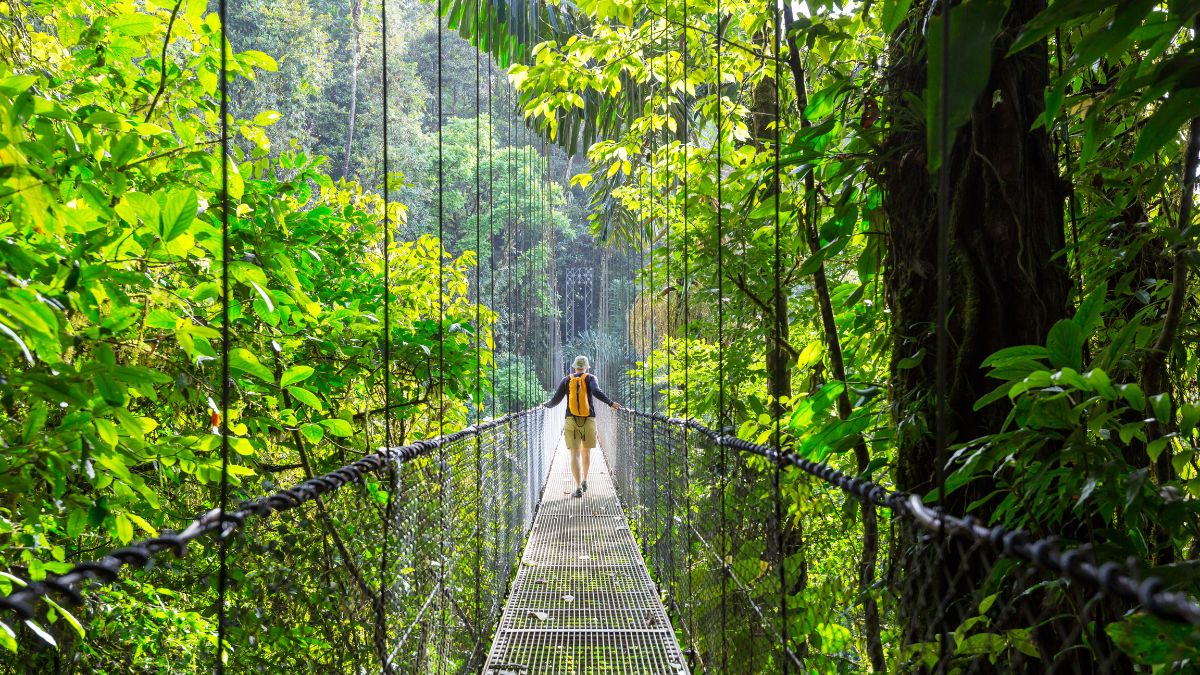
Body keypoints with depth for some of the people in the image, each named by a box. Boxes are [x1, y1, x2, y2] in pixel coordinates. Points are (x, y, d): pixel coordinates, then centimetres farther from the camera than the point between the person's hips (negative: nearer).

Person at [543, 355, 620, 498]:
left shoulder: (567, 380, 9)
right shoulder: (590, 378, 4)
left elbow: (556, 399, 9)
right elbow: (596, 392, -16)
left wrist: (547, 405, 29)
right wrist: (611, 403, -19)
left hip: (571, 421, 0)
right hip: (589, 421, 0)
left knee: (575, 454, -3)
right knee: (586, 451, 20)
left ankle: (578, 487, -13)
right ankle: (584, 481, 28)